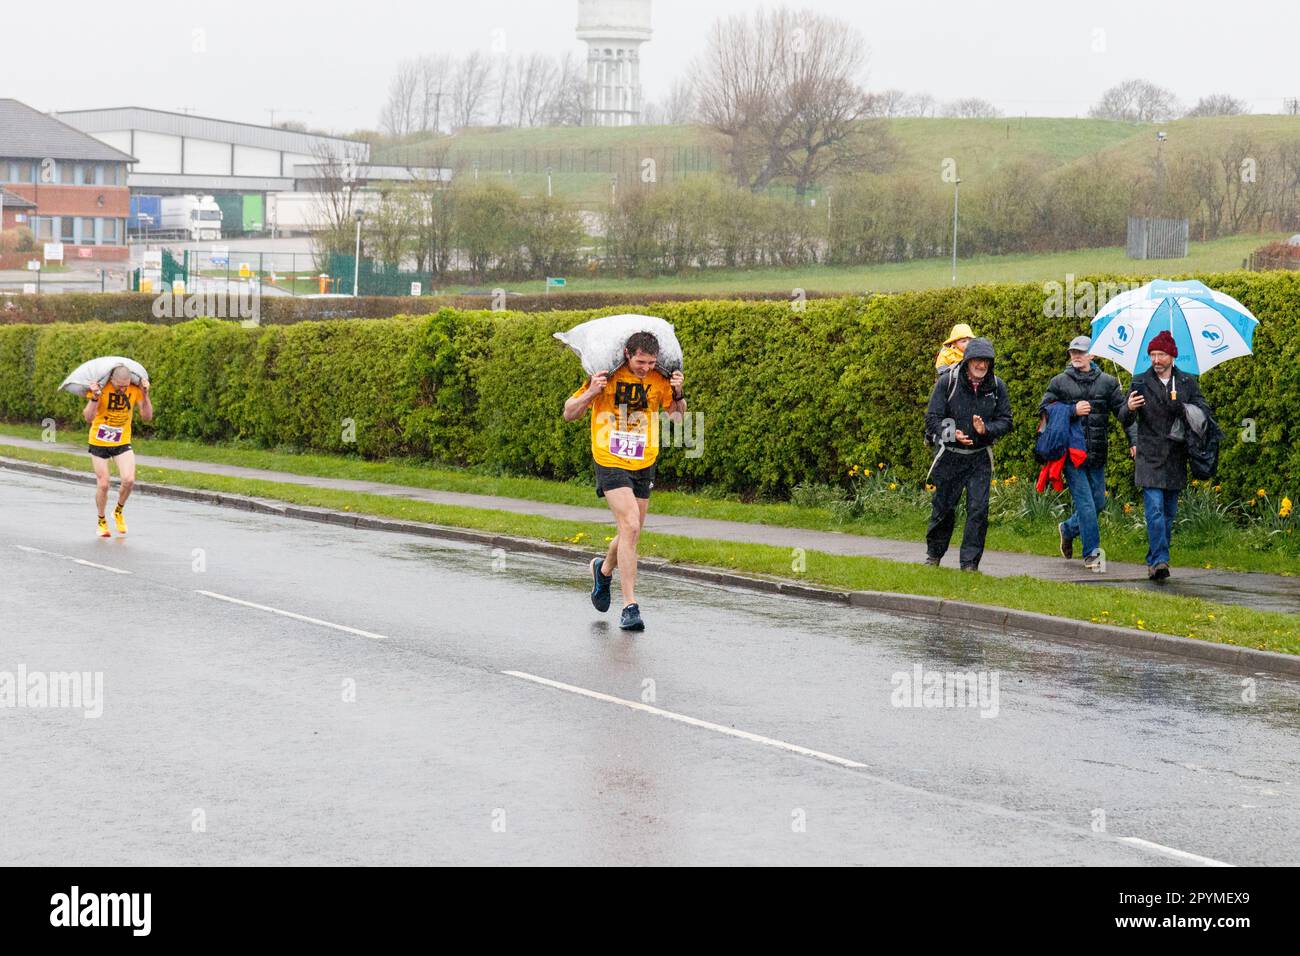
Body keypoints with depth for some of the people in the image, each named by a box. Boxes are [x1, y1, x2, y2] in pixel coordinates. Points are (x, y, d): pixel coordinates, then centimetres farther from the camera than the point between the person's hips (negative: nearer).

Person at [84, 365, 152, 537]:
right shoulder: (101, 388, -18)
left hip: (122, 443, 2)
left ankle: (118, 512, 13)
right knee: (103, 484, -3)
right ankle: (101, 521, 22)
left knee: (129, 480, -16)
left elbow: (147, 417, -10)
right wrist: (95, 397, -39)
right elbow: (88, 417, -25)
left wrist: (145, 395, -21)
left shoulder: (135, 390, -10)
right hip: (99, 443, -2)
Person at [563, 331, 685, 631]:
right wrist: (591, 393, -23)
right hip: (611, 464, -5)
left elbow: (676, 416, 7)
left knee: (630, 533, 14)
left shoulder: (659, 380, -2)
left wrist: (678, 394, -12)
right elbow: (569, 413, -5)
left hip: (644, 466, 5)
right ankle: (630, 606, -17)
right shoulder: (607, 377, -11)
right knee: (630, 527, -19)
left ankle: (604, 569, 48)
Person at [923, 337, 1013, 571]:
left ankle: (970, 562, 1)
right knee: (943, 507, 10)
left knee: (978, 509, -8)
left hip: (980, 457, 1)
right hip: (950, 455, -1)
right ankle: (934, 554, 31)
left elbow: (1005, 420, 2)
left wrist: (986, 429, -19)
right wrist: (952, 434, -26)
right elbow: (932, 418, -9)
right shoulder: (947, 382, -10)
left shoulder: (997, 386, -3)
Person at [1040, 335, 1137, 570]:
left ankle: (1068, 529, 34)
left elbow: (1123, 411, 6)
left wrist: (1134, 440, -6)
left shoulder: (1107, 382, 9)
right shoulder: (1060, 382, 4)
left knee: (1098, 502, 8)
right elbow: (1044, 409, 2)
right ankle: (1091, 553, -3)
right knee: (1085, 503, -9)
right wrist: (1072, 411, -12)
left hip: (1097, 455, 3)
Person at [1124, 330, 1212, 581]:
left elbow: (1204, 408, 4)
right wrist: (1130, 409, -28)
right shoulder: (1140, 382, 1)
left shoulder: (1187, 382, 8)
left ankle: (1154, 561, 22)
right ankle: (1159, 561, -20)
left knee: (1169, 511, 10)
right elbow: (1126, 420, -3)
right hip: (1150, 456, -3)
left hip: (1176, 457, 3)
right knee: (1155, 509, -14)